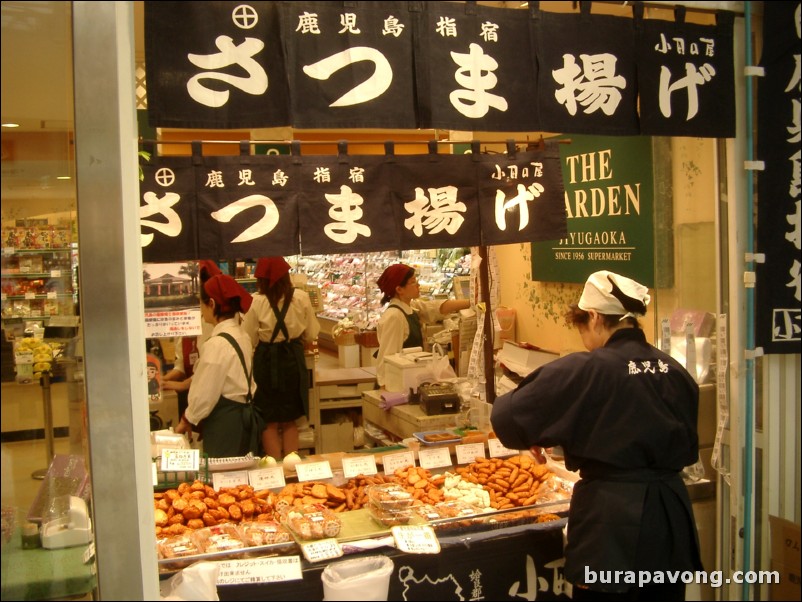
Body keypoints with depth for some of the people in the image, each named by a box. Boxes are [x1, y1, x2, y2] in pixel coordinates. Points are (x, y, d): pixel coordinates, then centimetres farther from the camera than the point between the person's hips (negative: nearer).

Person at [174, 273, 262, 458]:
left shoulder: (218, 344, -20)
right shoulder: (241, 335, 6)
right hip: (243, 415, 9)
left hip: (224, 422, -9)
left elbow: (205, 394, -15)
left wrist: (187, 420, 0)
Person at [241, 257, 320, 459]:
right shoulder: (302, 298, -8)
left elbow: (249, 339, -8)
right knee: (289, 420, 17)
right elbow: (310, 335, 1)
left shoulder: (256, 302, -15)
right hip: (293, 360, 3)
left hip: (266, 361, -2)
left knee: (269, 422, 11)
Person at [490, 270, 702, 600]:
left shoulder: (585, 371, -15)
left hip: (614, 524, -6)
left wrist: (537, 435, 11)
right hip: (670, 517, 6)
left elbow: (509, 417, -10)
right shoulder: (675, 371, 3)